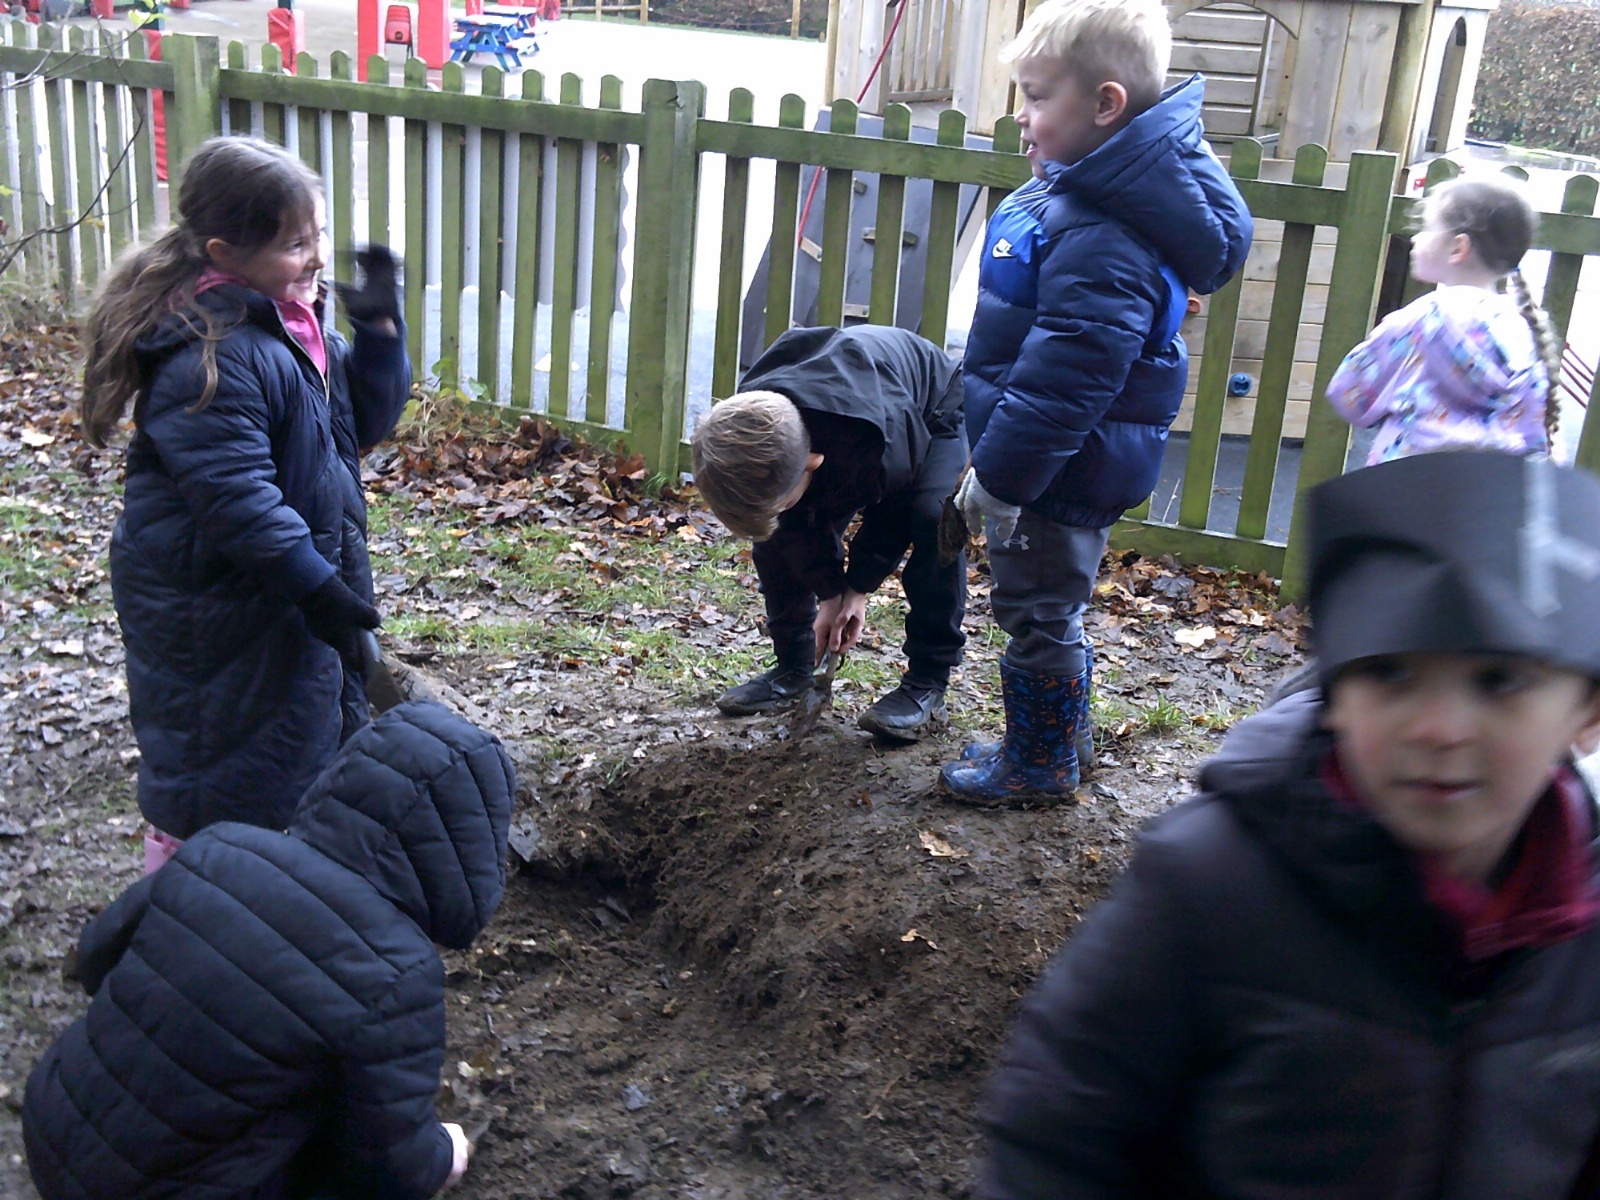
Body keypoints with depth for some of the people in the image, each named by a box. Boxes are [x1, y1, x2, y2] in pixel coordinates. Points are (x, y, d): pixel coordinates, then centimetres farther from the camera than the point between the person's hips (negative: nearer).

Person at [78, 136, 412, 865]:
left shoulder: (295, 328, 5)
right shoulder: (211, 358, -25)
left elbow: (363, 423, 10)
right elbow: (234, 494, -28)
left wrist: (379, 331, -4)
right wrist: (314, 585, -24)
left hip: (291, 591, 10)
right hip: (217, 614, -10)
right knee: (215, 784, 4)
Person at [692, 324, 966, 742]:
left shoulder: (881, 442, -48)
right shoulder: (751, 434, -31)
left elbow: (893, 513, -23)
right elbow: (802, 524, -13)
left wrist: (859, 587, -16)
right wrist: (830, 593, -13)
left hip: (934, 410, -5)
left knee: (934, 519, -31)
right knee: (770, 526, -8)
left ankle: (927, 684, -19)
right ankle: (794, 666, 9)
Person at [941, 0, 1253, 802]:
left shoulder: (1102, 241, -28)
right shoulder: (1072, 193, 6)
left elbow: (1062, 379, -29)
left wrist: (999, 476, -22)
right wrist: (996, 463, 22)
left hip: (1065, 473, -10)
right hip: (1053, 464, 10)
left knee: (1037, 612, 7)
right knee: (1046, 607, 23)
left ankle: (1041, 764, 25)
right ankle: (1061, 734, 41)